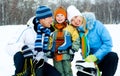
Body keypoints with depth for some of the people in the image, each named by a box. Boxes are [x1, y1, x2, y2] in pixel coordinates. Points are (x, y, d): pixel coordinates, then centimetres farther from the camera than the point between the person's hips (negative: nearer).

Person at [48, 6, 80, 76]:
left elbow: (76, 40, -1)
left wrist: (73, 49, -7)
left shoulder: (70, 28, -3)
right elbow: (50, 41, 18)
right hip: (56, 55, 3)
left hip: (66, 54, -3)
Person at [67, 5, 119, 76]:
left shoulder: (96, 24, -16)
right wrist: (86, 58, -15)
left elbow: (108, 43, -18)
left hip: (103, 57, -2)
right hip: (90, 60, 3)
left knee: (113, 56, -33)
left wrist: (96, 56, -25)